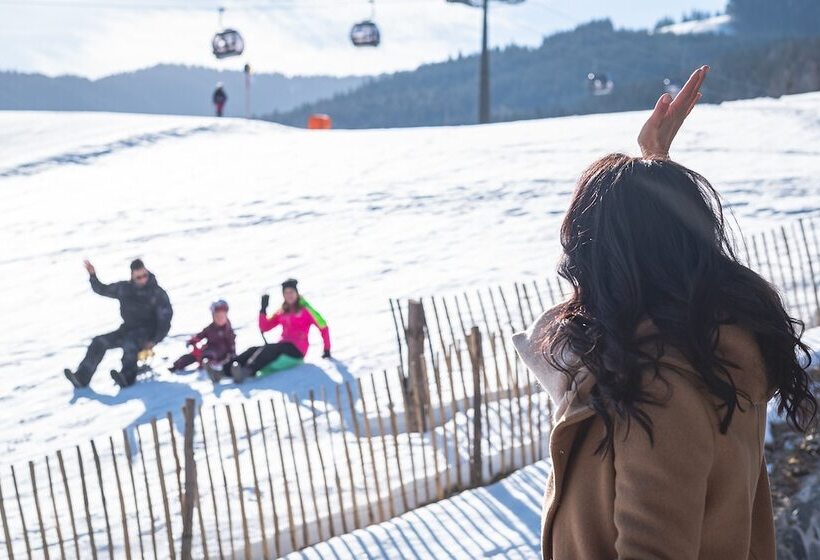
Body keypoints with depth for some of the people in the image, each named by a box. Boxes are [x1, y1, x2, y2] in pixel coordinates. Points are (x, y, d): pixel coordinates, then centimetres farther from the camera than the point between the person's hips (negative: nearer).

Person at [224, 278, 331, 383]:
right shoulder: (282, 312, 17)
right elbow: (264, 328, 14)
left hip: (297, 349, -6)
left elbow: (323, 327, 0)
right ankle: (226, 368, -37)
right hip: (284, 345, 6)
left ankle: (247, 370, -58)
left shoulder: (305, 310, 0)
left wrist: (327, 350, 0)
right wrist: (263, 310, 0)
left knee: (271, 349, -34)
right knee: (254, 350, -18)